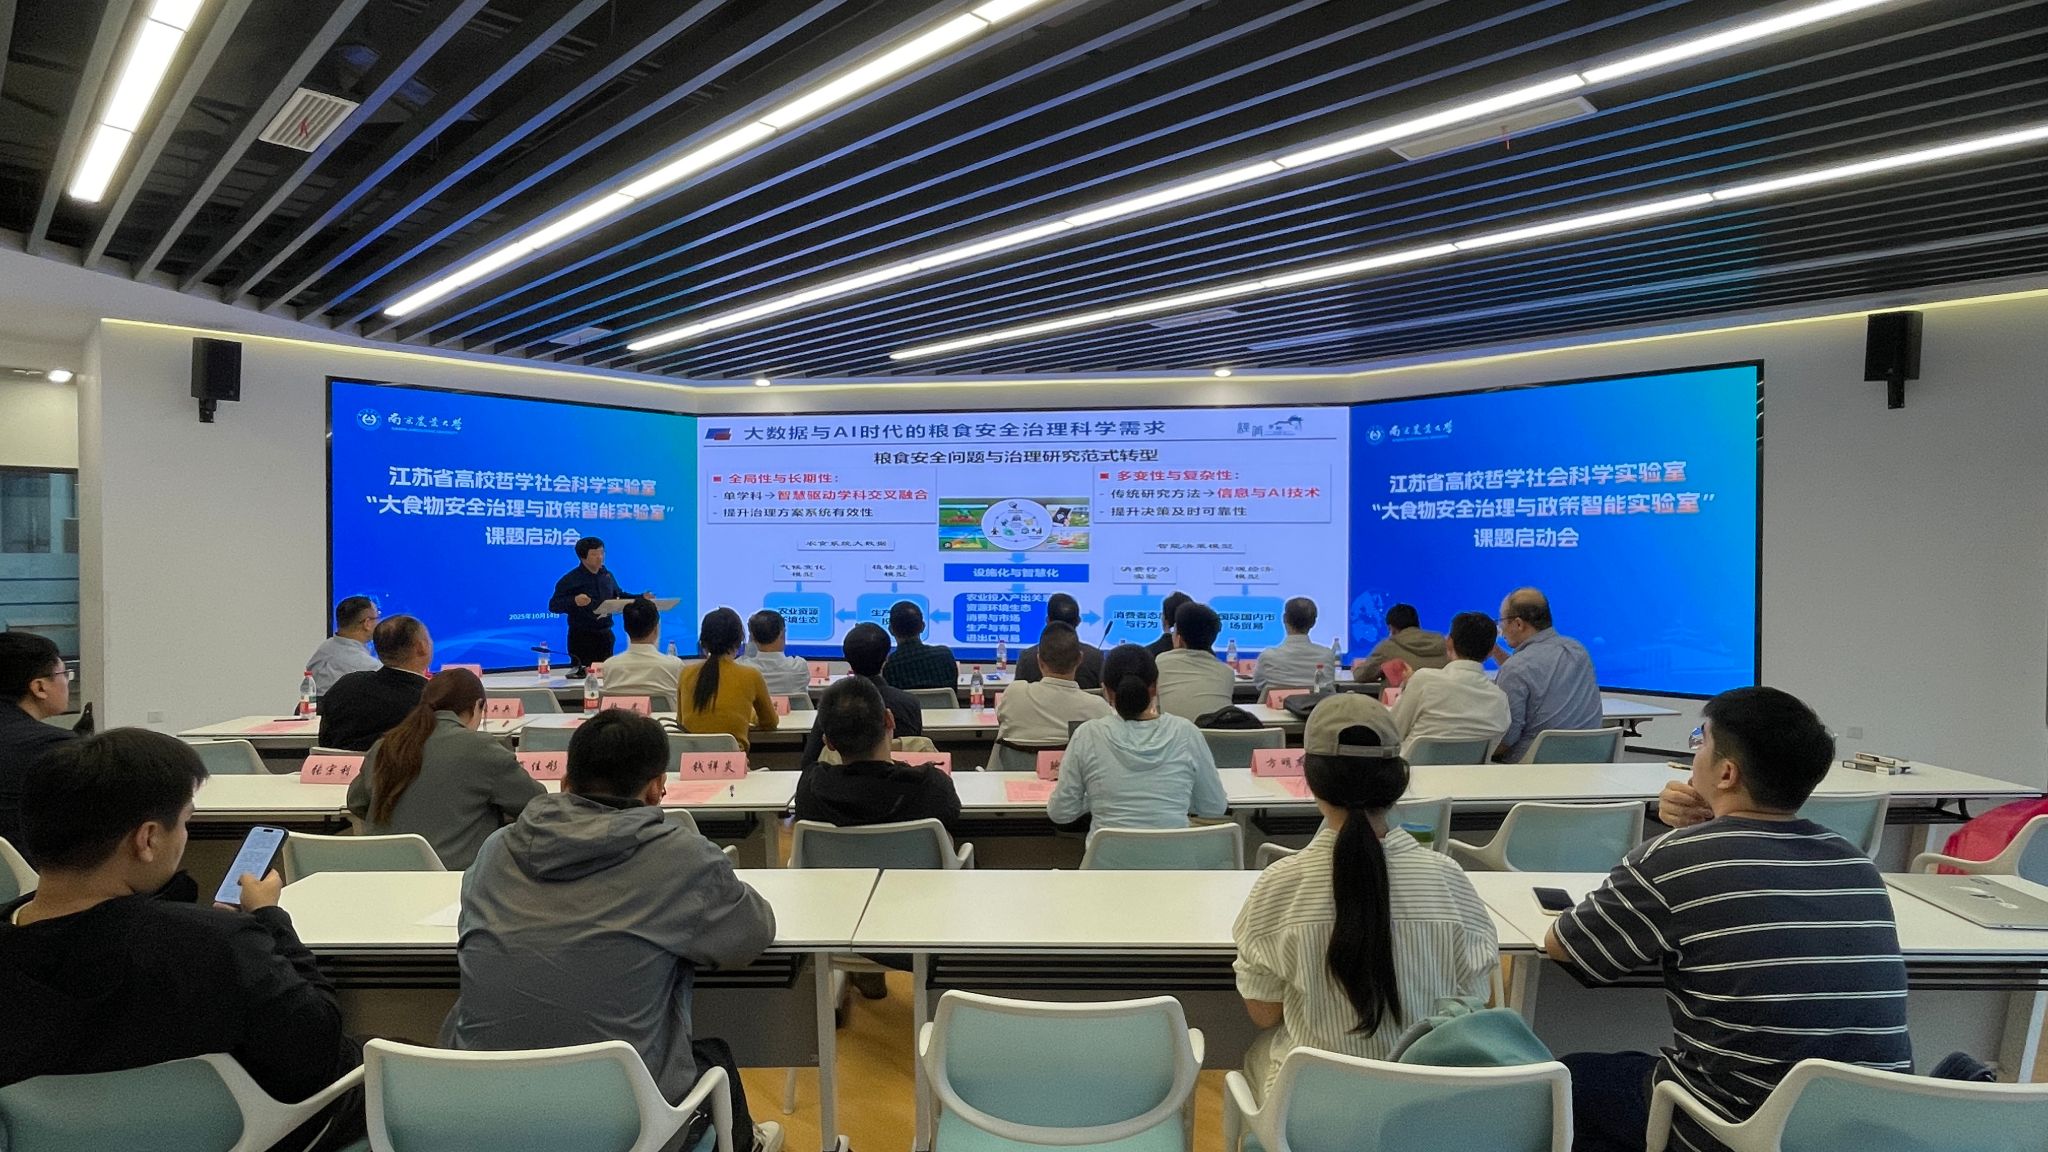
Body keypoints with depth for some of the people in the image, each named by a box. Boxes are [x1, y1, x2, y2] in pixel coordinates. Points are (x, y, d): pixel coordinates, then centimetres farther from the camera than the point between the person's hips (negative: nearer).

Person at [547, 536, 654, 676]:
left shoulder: (607, 575, 7)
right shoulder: (570, 579, -11)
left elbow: (619, 596, 21)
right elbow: (553, 605, -15)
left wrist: (641, 598, 6)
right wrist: (574, 601, -34)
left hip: (605, 635, 5)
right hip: (581, 637, -5)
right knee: (582, 675, -3)